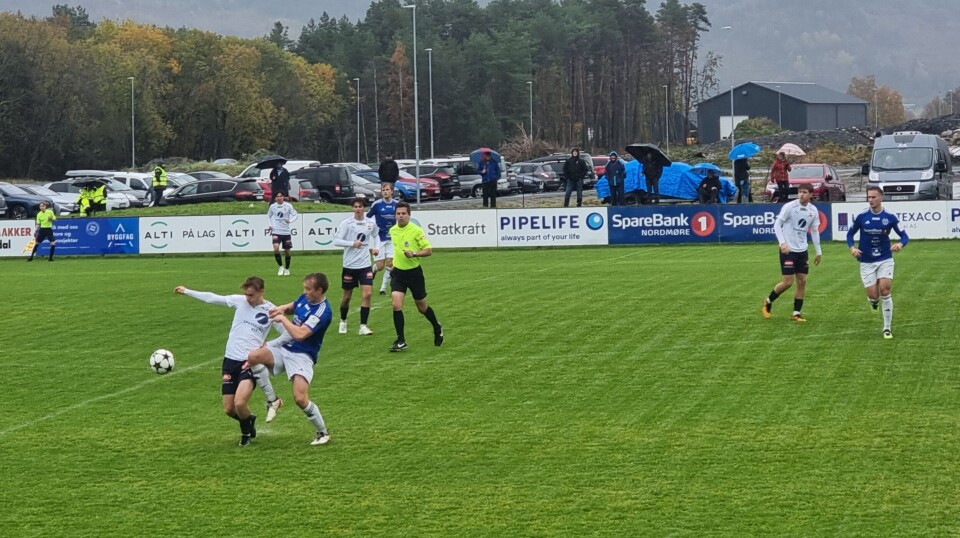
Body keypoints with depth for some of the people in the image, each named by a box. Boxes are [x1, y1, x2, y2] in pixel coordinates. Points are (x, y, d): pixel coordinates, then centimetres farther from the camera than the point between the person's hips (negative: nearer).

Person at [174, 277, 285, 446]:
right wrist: (187, 291, 15)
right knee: (229, 409, 3)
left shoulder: (270, 311, -6)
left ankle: (246, 431, 12)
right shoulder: (240, 301, 2)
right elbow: (213, 298, 11)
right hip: (231, 360, 4)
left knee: (240, 403, -20)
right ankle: (248, 422, 36)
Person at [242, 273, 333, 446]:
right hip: (283, 345, 8)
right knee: (253, 356, -17)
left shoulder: (323, 312, -23)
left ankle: (323, 433, 6)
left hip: (302, 355, -8)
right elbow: (291, 307, 24)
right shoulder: (305, 298, 2)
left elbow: (300, 334, -30)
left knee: (300, 399, -17)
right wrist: (281, 309, 0)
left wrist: (283, 318, -16)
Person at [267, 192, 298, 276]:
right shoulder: (272, 206, 2)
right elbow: (269, 216, 19)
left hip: (286, 232, 0)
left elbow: (296, 215, 1)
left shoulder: (288, 206, -3)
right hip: (276, 231, 0)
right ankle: (280, 266, -2)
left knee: (287, 251, 7)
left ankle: (287, 269, 26)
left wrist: (290, 220, -18)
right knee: (276, 248, -21)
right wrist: (270, 225, 5)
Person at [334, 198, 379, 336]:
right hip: (349, 265, -2)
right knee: (347, 296, 10)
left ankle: (363, 326, -9)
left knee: (367, 294, -12)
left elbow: (375, 235, 24)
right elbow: (336, 240, -13)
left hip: (365, 264, 2)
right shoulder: (346, 223, -8)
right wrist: (352, 243, -23)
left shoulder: (371, 223, 2)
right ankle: (343, 321, 34)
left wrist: (374, 248, 9)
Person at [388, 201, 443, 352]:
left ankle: (437, 328, 40)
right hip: (398, 272, 3)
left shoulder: (416, 230, -13)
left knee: (422, 306, 11)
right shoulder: (392, 230, 3)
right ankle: (401, 341, -7)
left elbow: (429, 250, -12)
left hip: (414, 273, -3)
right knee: (396, 305, -13)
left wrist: (414, 253, -26)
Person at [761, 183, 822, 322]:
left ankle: (796, 313, 10)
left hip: (802, 250, 5)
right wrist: (782, 243, -22)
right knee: (788, 282, -8)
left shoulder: (813, 210, 3)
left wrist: (818, 252, 14)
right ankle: (768, 302, 16)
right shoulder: (789, 207, -12)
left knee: (802, 281, 2)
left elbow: (815, 231, 13)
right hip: (788, 250, -5)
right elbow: (777, 224, -10)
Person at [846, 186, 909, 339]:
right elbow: (850, 234, 7)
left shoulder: (890, 217, -7)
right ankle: (874, 301, 36)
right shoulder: (861, 216, -5)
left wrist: (900, 244, -24)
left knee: (885, 291, -13)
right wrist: (852, 247, -13)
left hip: (885, 259, -1)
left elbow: (904, 236, -1)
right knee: (873, 296, -5)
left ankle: (887, 328, 0)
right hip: (866, 262, 1)